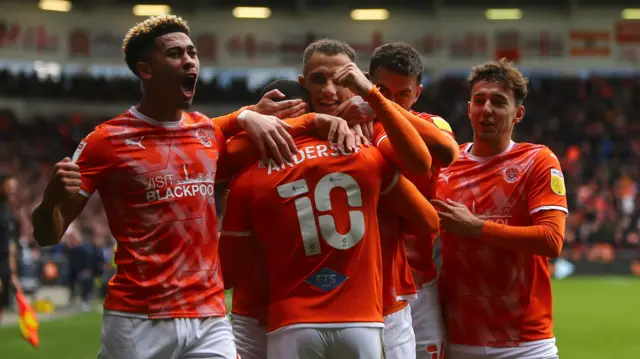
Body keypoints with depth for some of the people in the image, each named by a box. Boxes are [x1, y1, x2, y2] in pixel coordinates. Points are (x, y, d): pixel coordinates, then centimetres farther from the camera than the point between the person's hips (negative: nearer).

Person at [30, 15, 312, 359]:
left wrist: (250, 117, 12)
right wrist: (51, 198, -25)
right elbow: (47, 235, -2)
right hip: (137, 322, -4)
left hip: (210, 319, 4)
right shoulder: (106, 140, -3)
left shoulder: (210, 132, 12)